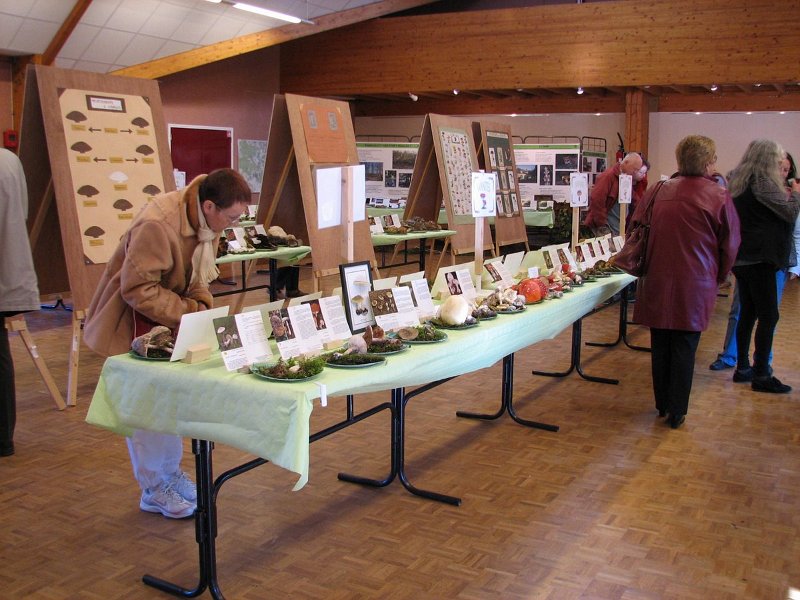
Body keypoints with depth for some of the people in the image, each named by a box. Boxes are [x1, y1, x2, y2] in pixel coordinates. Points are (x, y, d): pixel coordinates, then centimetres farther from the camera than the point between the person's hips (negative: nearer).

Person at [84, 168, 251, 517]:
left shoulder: (205, 223, -4)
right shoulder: (156, 225, -31)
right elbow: (138, 290, -30)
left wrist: (203, 308, -10)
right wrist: (190, 316, -29)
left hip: (168, 320, 8)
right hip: (133, 323, -8)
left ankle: (171, 473, 29)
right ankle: (154, 491, 12)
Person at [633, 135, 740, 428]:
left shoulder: (657, 191, 0)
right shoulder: (719, 197, -9)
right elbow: (730, 245, -1)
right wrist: (718, 277, 15)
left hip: (656, 283, 3)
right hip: (694, 287, -3)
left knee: (660, 346, 15)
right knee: (684, 349, 7)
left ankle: (662, 405, 28)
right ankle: (676, 412, 13)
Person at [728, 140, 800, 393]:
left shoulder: (739, 180, 13)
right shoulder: (762, 181, -14)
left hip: (741, 257, 9)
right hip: (759, 258, -9)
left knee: (747, 313, 13)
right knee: (768, 316, -4)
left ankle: (742, 368, 19)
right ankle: (761, 375, -2)